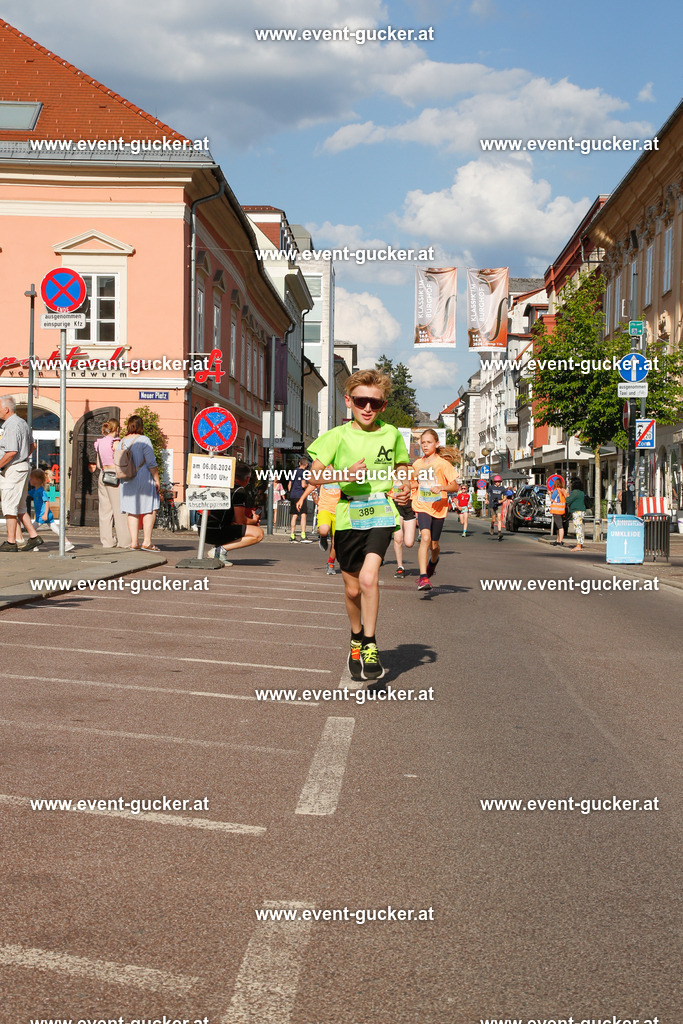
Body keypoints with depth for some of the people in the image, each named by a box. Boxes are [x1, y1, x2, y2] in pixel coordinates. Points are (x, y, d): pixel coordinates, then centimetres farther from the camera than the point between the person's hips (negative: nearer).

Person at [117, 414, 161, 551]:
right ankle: (147, 542, -5)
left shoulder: (121, 442, 8)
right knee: (150, 509, 1)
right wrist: (157, 480, -8)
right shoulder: (143, 440, -10)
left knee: (132, 511, 8)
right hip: (143, 478, -6)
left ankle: (134, 542, 5)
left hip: (127, 482, 6)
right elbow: (151, 463, -13)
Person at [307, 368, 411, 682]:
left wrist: (406, 485, 1)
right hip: (348, 515, 1)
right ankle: (356, 639, 37)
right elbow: (314, 476, -1)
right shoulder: (338, 436, 0)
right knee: (352, 589, 10)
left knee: (368, 577, -21)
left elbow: (402, 466, 22)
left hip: (381, 513, -1)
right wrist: (345, 475, -18)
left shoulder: (391, 434, 5)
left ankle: (370, 645, -5)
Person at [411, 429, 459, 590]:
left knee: (434, 544, 11)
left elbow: (455, 486, -9)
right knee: (425, 538, -22)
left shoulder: (443, 463, -5)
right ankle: (423, 577, -26)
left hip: (439, 507, -1)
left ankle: (433, 561, 48)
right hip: (422, 507, 1)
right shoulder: (417, 464, 8)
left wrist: (442, 487, -26)